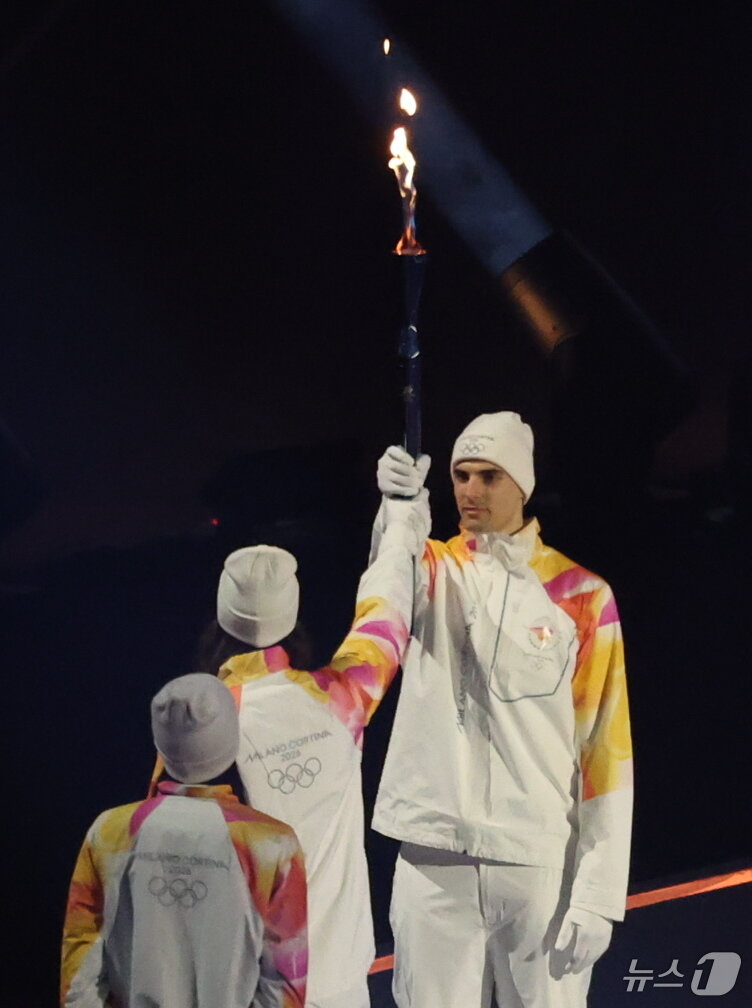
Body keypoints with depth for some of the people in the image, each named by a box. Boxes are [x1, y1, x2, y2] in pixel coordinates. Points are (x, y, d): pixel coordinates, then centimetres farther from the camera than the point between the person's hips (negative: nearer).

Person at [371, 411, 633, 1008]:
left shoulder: (582, 595, 0)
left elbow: (606, 751, -1)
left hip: (542, 864, -1)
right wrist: (396, 508, -43)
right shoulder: (436, 572, 6)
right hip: (434, 854, 2)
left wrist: (598, 895, -7)